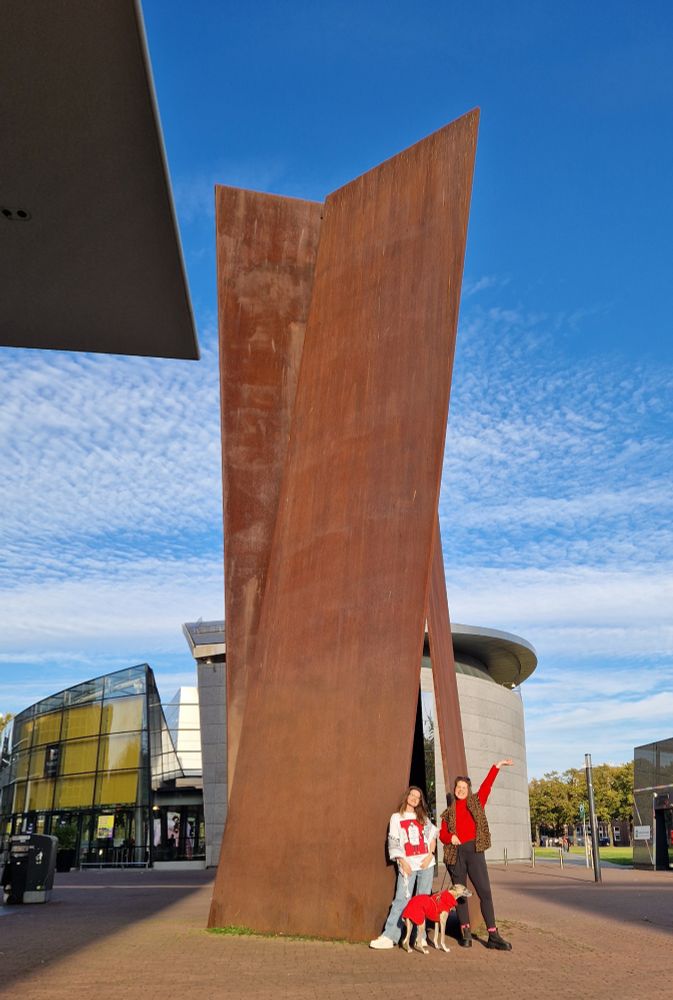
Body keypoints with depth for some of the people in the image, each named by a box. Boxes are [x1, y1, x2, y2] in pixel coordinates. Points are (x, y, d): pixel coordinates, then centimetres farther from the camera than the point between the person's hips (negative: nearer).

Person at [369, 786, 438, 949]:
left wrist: (430, 855, -4)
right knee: (401, 901, -9)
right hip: (407, 865, -3)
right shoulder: (396, 818, 7)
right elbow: (393, 843, 1)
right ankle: (389, 936, -10)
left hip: (426, 864, 3)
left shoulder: (423, 817, 16)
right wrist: (403, 862, -8)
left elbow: (432, 836, 11)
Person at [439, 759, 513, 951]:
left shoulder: (476, 803, 11)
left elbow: (486, 785, 2)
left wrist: (496, 767, -5)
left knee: (484, 891, -9)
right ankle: (465, 933, 12)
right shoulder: (449, 812, 14)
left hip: (474, 850, -2)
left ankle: (493, 936, -9)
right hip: (455, 853, 2)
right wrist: (450, 837, -11)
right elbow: (442, 834, 11)